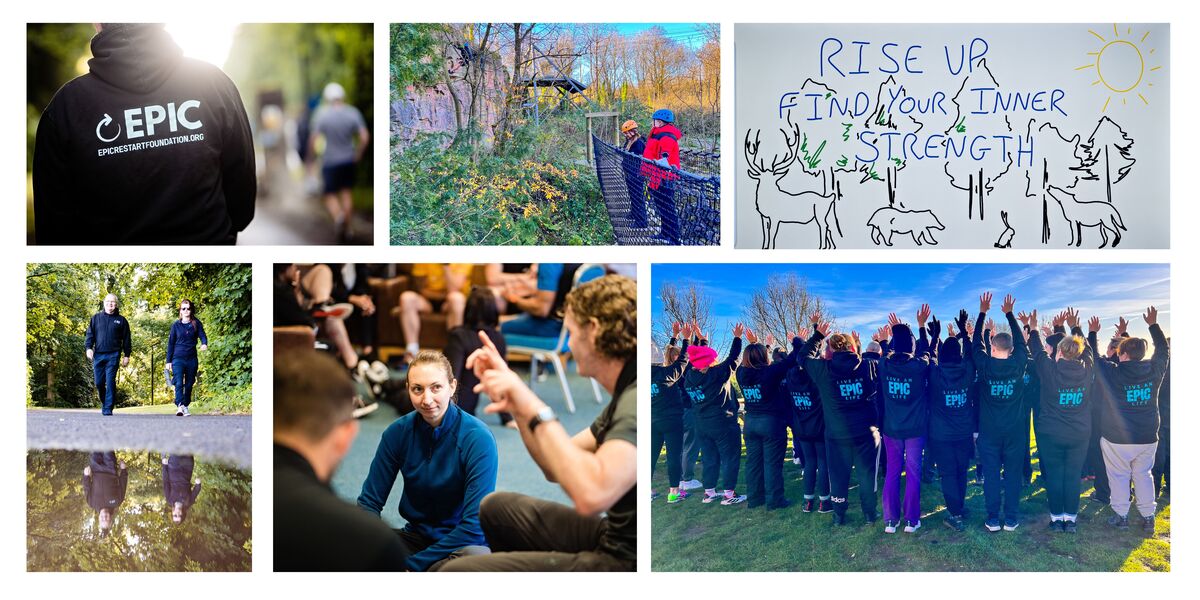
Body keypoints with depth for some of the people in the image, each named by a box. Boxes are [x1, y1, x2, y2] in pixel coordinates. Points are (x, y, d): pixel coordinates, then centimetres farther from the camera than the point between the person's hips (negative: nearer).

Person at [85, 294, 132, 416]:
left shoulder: (121, 320, 9)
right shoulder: (96, 318, 13)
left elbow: (127, 339, 9)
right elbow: (90, 334, 11)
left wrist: (127, 355, 4)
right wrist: (88, 347, -5)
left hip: (113, 355, -2)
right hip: (98, 355, 2)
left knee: (110, 382, -10)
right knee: (99, 382, 3)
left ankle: (108, 409, -9)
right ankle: (104, 402, 27)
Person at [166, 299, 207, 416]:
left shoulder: (196, 324, 7)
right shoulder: (176, 325, 6)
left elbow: (202, 335, -2)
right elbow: (170, 343, 9)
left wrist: (204, 344, -27)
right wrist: (168, 361, 6)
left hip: (192, 359, 1)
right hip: (178, 359, -1)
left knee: (189, 384, 6)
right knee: (179, 383, -16)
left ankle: (186, 407, 15)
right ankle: (180, 406, -28)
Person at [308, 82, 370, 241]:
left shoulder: (321, 113, -10)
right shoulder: (353, 113, -5)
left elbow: (313, 138, -14)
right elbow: (365, 137, -12)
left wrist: (312, 155, 3)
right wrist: (358, 153, 3)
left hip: (329, 161, -2)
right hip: (348, 160, 2)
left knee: (330, 195, 7)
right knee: (346, 192, 17)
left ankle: (338, 216, -24)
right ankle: (346, 228, 18)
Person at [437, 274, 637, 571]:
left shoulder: (638, 400, -22)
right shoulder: (628, 392, 11)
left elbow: (592, 493, -37)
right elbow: (557, 466, 15)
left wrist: (536, 411, -27)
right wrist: (515, 398, 3)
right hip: (614, 538, 10)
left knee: (455, 573, -12)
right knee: (497, 508, 29)